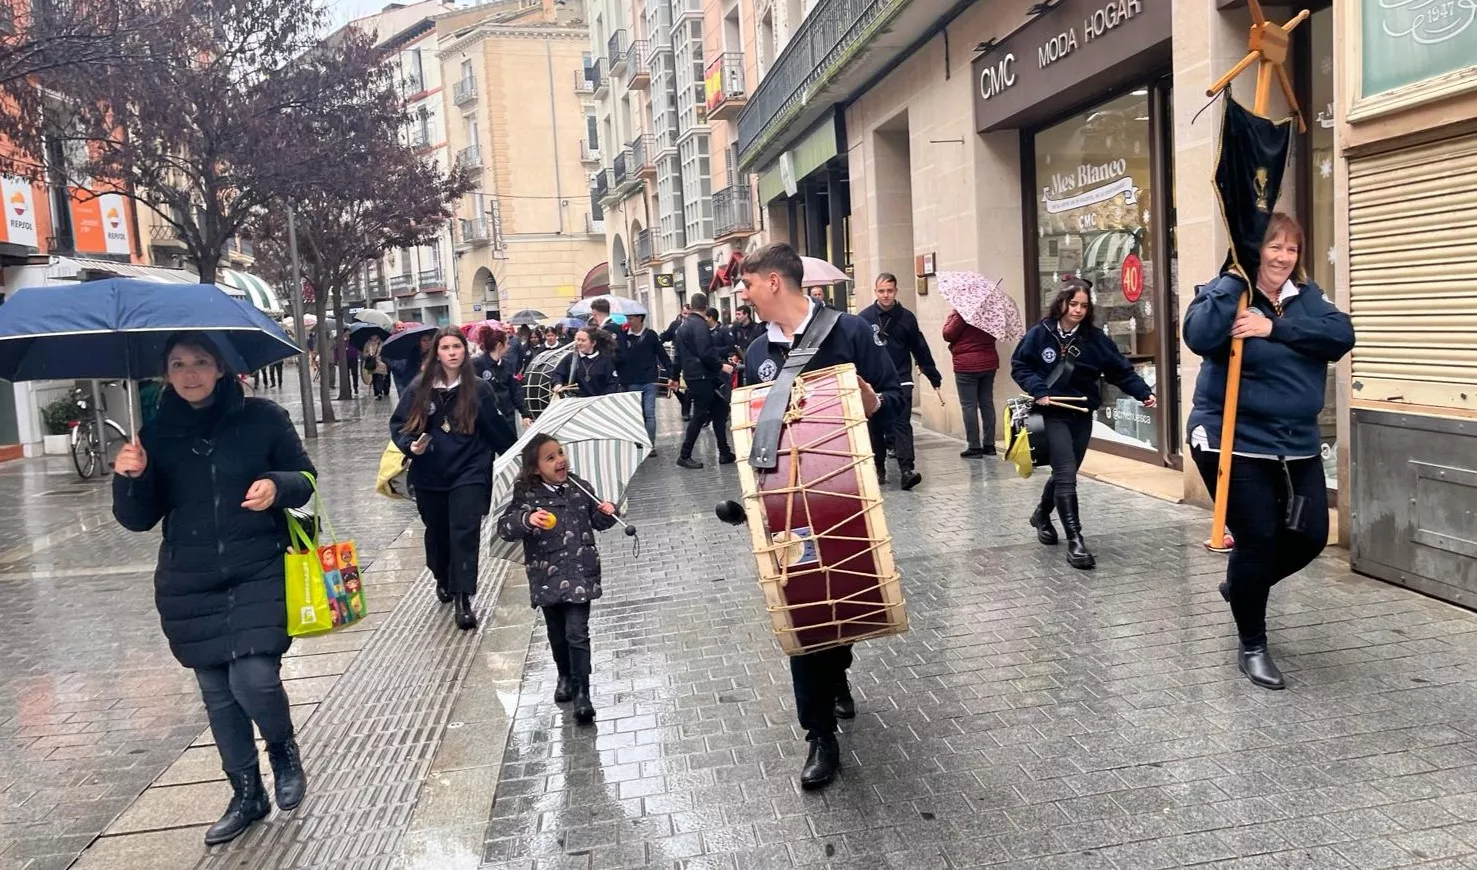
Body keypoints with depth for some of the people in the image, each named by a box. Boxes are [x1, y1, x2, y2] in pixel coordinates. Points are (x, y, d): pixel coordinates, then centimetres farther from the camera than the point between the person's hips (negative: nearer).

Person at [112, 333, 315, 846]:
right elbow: (140, 519, 5)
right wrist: (131, 478, -15)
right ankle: (246, 794, 29)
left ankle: (283, 749, 19)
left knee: (254, 679, -15)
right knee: (216, 692, 11)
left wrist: (277, 486, -18)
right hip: (189, 585, 3)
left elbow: (305, 479, 4)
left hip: (259, 573, -3)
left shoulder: (263, 418, -4)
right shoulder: (157, 433, 3)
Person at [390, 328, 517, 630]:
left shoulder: (479, 388, -5)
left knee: (464, 533, -10)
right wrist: (409, 445, -15)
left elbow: (497, 427, 1)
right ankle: (443, 579, 43)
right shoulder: (419, 388, -3)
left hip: (469, 472, -2)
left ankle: (463, 599, -7)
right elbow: (398, 423, 4)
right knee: (437, 532, 18)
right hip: (429, 475, 2)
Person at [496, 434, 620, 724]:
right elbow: (504, 528, -16)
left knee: (577, 632, -8)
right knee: (557, 633, 16)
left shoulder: (581, 489, 0)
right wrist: (527, 520, -35)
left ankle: (582, 692, -1)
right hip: (546, 577, 1)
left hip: (579, 573, 0)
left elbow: (598, 522, 13)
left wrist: (606, 513, -9)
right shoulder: (527, 496, -8)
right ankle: (565, 676, 41)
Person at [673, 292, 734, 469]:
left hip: (691, 374, 9)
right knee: (700, 416, -3)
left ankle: (724, 453, 11)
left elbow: (680, 354, 21)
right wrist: (721, 366, -12)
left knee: (718, 411, 11)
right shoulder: (700, 325, -14)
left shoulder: (683, 326, 15)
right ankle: (684, 456, 1)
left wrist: (675, 377, 28)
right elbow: (705, 353, -23)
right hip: (702, 376, -9)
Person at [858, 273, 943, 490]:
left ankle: (906, 469, -16)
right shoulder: (863, 318, -1)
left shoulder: (907, 317, 3)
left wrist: (933, 374, 11)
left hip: (900, 382, -1)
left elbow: (920, 349, 8)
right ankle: (878, 468, 20)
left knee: (902, 424, -10)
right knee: (875, 427, 8)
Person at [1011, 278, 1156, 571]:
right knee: (1066, 473, -13)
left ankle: (1042, 514, 43)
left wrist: (1143, 392, -14)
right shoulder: (1040, 334, -8)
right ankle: (1075, 539, -11)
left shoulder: (1095, 338, -2)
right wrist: (1038, 389, -16)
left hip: (1082, 415, 4)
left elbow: (1121, 370, -2)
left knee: (1064, 472, 16)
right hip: (1053, 413, -4)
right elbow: (1019, 366, -2)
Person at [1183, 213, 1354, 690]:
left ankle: (1242, 585, 38)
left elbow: (1342, 335, -11)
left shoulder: (1307, 297, 7)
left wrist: (1275, 328, -23)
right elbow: (1199, 337, -28)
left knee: (1309, 536, 8)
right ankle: (1252, 646, 16)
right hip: (1234, 442, -6)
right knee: (1257, 538, -3)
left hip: (1297, 445, 6)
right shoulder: (1225, 291, -7)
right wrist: (1238, 277, -27)